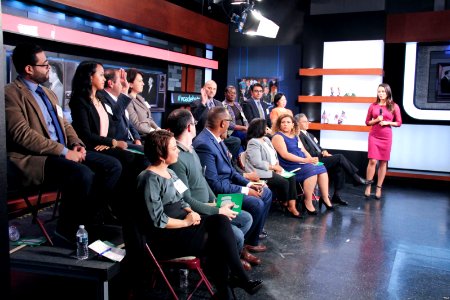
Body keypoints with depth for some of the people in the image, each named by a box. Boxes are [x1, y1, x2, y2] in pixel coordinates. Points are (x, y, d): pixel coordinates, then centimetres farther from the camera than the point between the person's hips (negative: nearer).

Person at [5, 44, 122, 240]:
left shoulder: (48, 93, 21)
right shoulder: (11, 93, -7)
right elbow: (22, 134, -18)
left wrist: (76, 144, 1)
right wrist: (63, 151, -21)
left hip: (64, 151, 9)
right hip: (35, 158, -8)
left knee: (113, 165, -8)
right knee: (83, 175, -34)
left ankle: (87, 218, 3)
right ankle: (68, 229, -12)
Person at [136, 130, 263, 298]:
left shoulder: (170, 173, 14)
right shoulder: (150, 179, -14)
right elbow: (157, 220, -18)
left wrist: (191, 212, -2)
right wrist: (186, 222, -12)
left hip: (182, 225, 8)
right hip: (166, 237, -8)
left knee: (221, 220, -17)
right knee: (219, 239, -20)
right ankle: (241, 278, -4)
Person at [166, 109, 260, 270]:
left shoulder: (191, 149, 5)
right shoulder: (177, 158, -25)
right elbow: (188, 200, -24)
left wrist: (216, 201, 5)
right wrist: (218, 211, -19)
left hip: (208, 206, 10)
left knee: (246, 219, 10)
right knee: (237, 235, -16)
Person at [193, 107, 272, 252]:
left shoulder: (216, 138, 5)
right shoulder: (203, 144, -25)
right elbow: (213, 184, -26)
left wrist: (248, 183, 1)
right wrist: (244, 190, -20)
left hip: (228, 183, 10)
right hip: (218, 192, -10)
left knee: (266, 193, 11)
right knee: (256, 204, -20)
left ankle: (253, 235, 20)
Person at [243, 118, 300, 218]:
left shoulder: (266, 139, 14)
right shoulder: (253, 143, -13)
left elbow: (274, 155, 15)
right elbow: (258, 163, -21)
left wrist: (277, 165, -5)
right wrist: (274, 167, -14)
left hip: (272, 170, 9)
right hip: (262, 172, -9)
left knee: (291, 178, -12)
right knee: (284, 182, -21)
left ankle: (292, 206, -14)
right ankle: (285, 204, 4)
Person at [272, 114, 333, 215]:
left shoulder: (295, 136, 22)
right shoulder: (278, 137, -4)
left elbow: (303, 151, 18)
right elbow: (284, 154, -16)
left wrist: (311, 159, -4)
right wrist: (304, 160, -20)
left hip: (303, 163, 8)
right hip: (289, 166, -8)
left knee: (321, 168, -10)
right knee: (312, 170, -27)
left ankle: (325, 198, -2)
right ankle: (308, 202, -19)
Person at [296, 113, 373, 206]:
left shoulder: (309, 134, 21)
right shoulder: (299, 136, -9)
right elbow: (308, 153, -16)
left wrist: (325, 153, 1)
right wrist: (322, 154, -8)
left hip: (320, 158, 9)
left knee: (340, 168, -10)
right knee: (340, 157, -17)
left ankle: (336, 196, -7)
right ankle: (356, 178, -5)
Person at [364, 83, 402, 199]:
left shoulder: (394, 106, 3)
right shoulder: (373, 106, 4)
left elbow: (399, 123, 5)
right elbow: (367, 122, 8)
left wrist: (387, 122, -12)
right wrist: (376, 120, -11)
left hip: (386, 136, 0)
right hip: (374, 136, 0)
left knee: (383, 162, 4)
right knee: (372, 161, -8)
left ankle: (379, 188, 11)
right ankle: (368, 187, 2)